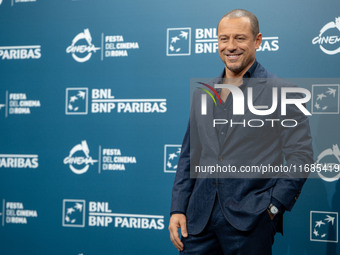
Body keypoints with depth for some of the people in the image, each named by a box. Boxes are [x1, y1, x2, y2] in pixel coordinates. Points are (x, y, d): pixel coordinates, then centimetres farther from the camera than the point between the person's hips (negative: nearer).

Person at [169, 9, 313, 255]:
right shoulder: (202, 94, 14)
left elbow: (301, 156, -5)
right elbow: (189, 156, 16)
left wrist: (273, 207, -10)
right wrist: (178, 209, 8)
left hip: (250, 222, -4)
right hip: (199, 219, 4)